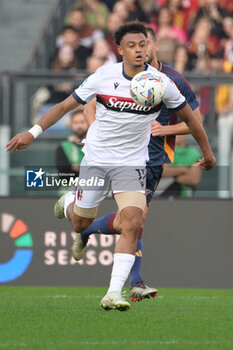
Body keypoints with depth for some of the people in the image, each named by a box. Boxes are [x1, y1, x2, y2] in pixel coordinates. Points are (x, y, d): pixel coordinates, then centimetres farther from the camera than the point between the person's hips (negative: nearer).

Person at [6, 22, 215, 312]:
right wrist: (33, 132, -11)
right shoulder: (104, 76, -10)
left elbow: (188, 117, 7)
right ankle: (69, 202, 49)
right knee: (81, 224, 10)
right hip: (96, 158, 0)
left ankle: (114, 293, -20)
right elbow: (65, 106, -2)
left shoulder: (161, 83, -9)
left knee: (132, 223, -21)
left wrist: (207, 152, 16)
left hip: (132, 163, 0)